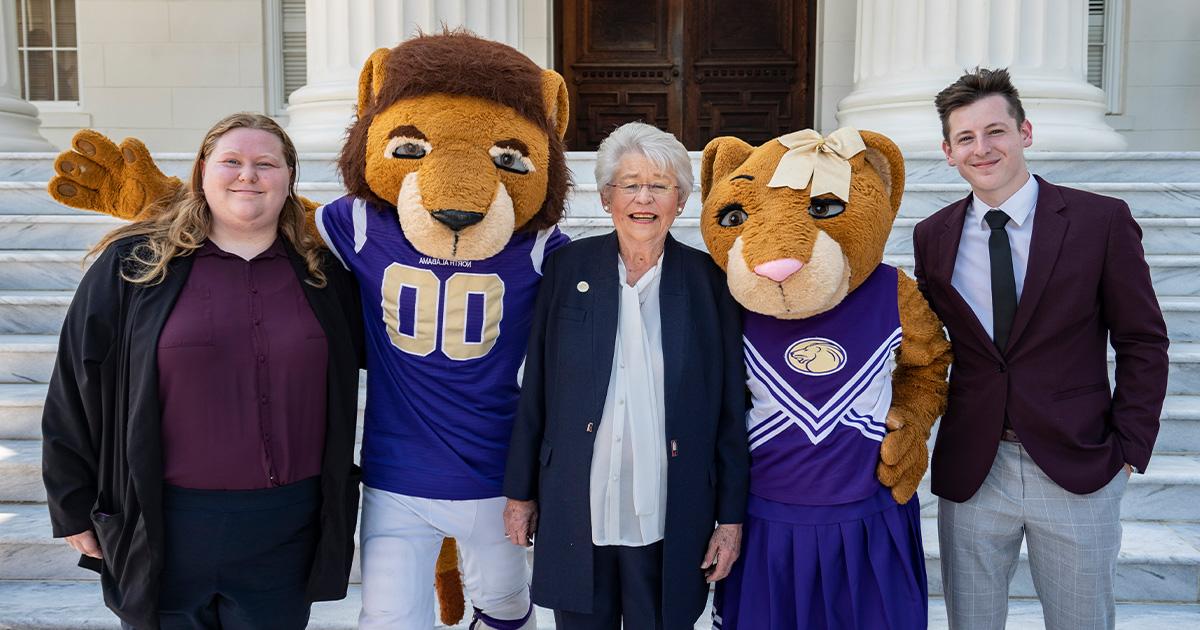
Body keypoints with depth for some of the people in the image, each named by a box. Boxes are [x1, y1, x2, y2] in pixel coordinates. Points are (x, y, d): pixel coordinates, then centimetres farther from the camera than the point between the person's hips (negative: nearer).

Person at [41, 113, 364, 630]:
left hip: (287, 529, 2)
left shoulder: (322, 273, 3)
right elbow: (76, 393, 0)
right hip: (165, 526, -2)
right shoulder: (132, 266, -4)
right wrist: (75, 508, 3)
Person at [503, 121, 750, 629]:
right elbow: (535, 390, 4)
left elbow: (731, 409, 0)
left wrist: (731, 516, 0)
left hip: (670, 520, -1)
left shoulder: (709, 282, -3)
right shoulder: (567, 268, 0)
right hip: (575, 513, 1)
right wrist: (520, 491, 6)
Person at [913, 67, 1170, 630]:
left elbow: (1143, 342, -1)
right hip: (970, 472, 2)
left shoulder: (1101, 220, -5)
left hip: (1078, 472, -2)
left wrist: (1130, 449, -6)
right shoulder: (933, 236, 2)